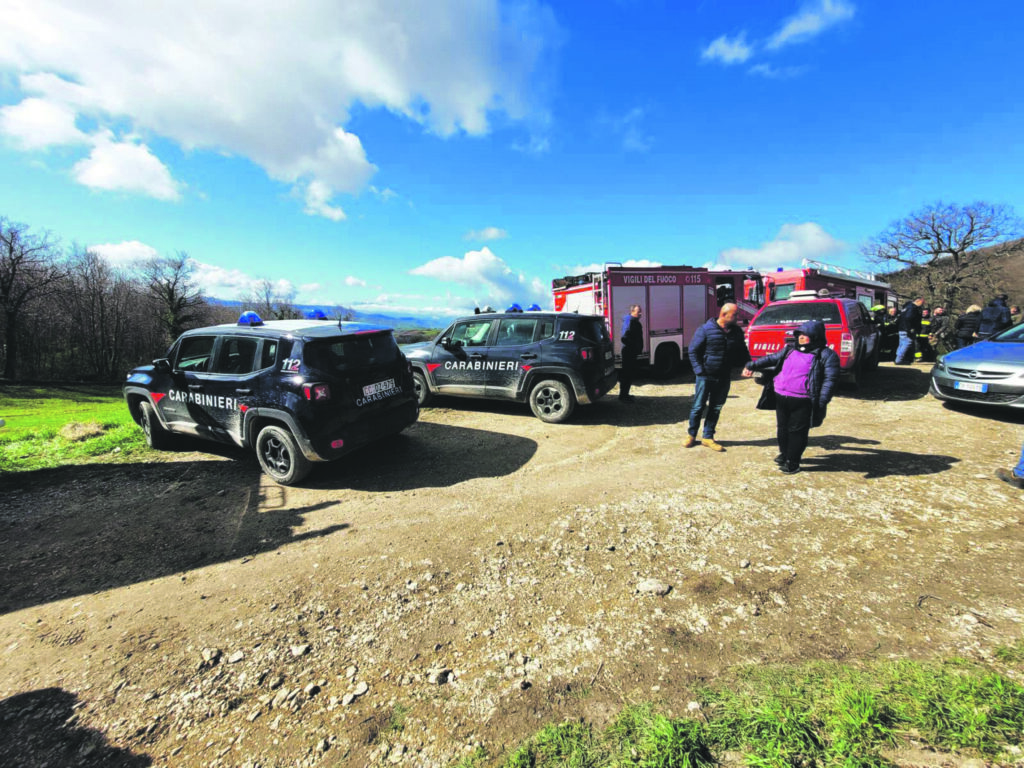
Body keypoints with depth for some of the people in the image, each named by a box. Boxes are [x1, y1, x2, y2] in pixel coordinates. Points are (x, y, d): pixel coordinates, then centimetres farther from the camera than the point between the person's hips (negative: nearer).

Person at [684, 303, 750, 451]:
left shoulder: (737, 332, 4)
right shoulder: (705, 330, -10)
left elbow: (742, 353, 15)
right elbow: (693, 351, -7)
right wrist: (699, 370, -14)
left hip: (724, 378, 5)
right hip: (706, 376, -4)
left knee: (716, 408, 10)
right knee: (698, 406, 4)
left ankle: (707, 437, 22)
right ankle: (691, 435, 20)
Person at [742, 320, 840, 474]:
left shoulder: (826, 355, -3)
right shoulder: (790, 349, 14)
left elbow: (830, 379, -9)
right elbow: (771, 359, 18)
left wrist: (822, 402, -18)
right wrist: (752, 366, 5)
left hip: (802, 402, -5)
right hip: (781, 398, 6)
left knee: (797, 431, 1)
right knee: (782, 428, 17)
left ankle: (793, 462, 14)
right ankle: (784, 454, 37)